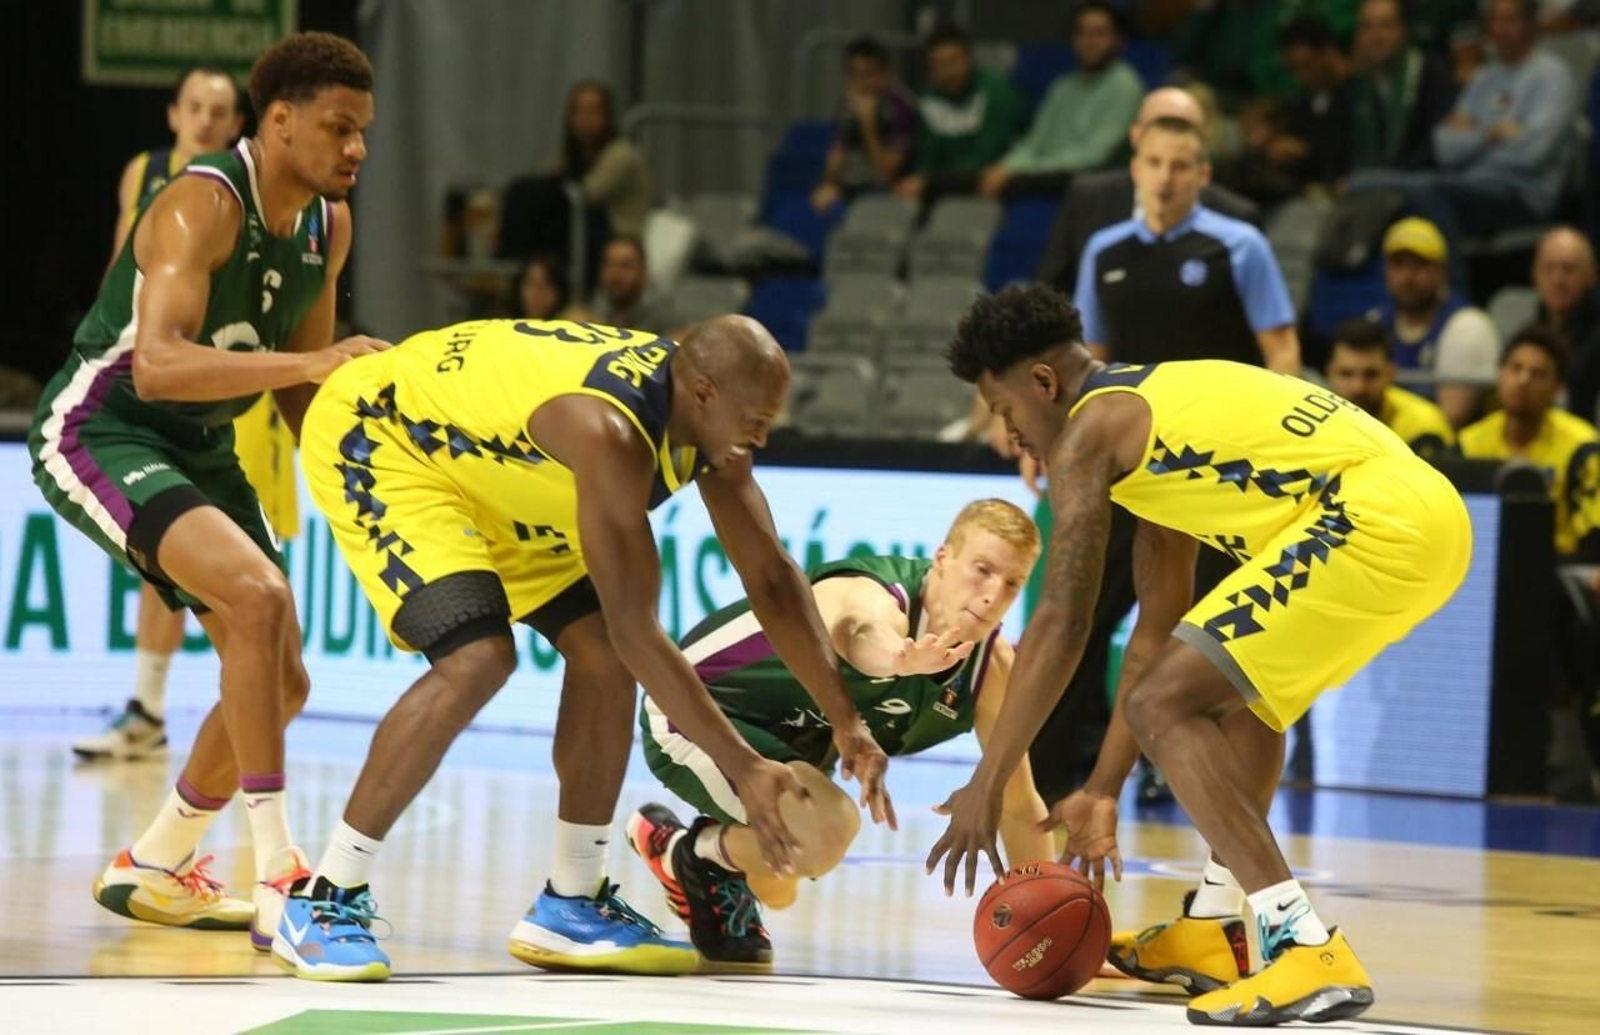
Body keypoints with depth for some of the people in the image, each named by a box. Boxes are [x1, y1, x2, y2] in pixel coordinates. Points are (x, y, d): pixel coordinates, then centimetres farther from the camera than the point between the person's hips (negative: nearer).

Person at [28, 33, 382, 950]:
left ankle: (153, 870, 29)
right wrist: (309, 362, -45)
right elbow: (156, 365, -38)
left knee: (282, 682, 10)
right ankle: (281, 877, -30)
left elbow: (301, 387, 13)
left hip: (201, 447, 9)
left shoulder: (329, 225, 2)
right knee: (257, 596, -30)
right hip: (98, 432, -9)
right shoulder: (203, 205, -24)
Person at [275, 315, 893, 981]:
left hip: (479, 459, 9)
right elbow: (637, 627, -36)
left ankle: (571, 905, 11)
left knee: (603, 651, 0)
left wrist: (845, 722, -2)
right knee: (477, 659, -26)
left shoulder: (703, 415, -10)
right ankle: (324, 902, -18)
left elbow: (771, 579, 0)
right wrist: (743, 768, -33)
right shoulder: (612, 432, -37)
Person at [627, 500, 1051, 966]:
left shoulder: (994, 668, -15)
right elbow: (863, 631, -66)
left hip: (782, 730, 8)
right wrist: (898, 658, -90)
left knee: (774, 890, 26)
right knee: (828, 826, -33)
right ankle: (693, 856, -3)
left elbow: (1018, 805, -4)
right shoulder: (875, 599, -37)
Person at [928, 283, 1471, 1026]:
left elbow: (1060, 627, -4)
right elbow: (1159, 622, 30)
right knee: (1240, 686, 31)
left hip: (1374, 520, -10)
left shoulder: (1089, 430, 0)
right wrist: (1103, 790, 32)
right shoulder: (1150, 415, 28)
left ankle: (1308, 949, -17)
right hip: (1428, 510, 10)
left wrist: (985, 786, 2)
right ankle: (1213, 931, 34)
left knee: (1163, 708, -8)